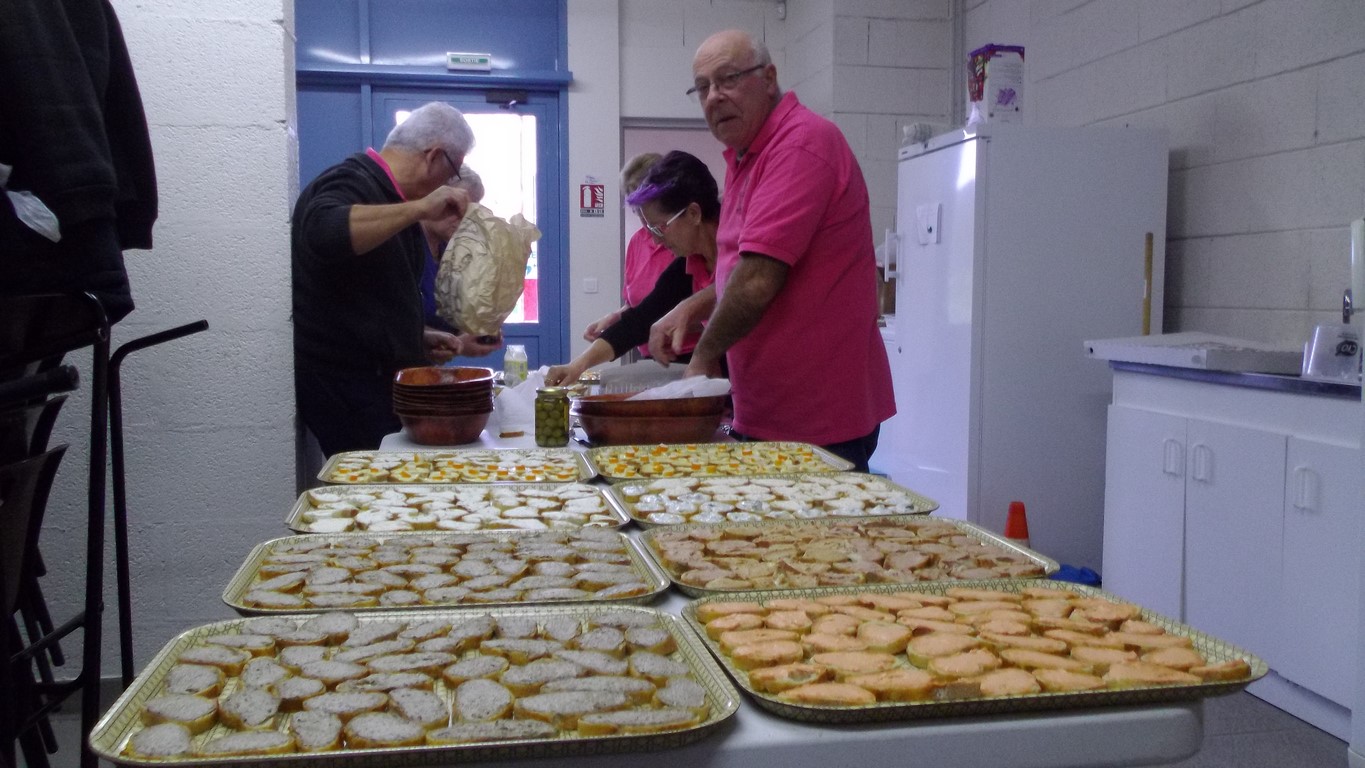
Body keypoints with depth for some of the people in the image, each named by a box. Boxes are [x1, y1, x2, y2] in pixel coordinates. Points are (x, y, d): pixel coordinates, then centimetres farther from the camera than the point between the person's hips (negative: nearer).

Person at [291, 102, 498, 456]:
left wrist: (419, 338, 15)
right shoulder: (352, 183, -11)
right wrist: (421, 208, -32)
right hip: (344, 386, -9)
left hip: (377, 380, 10)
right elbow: (323, 233, -37)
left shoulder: (381, 192, 20)